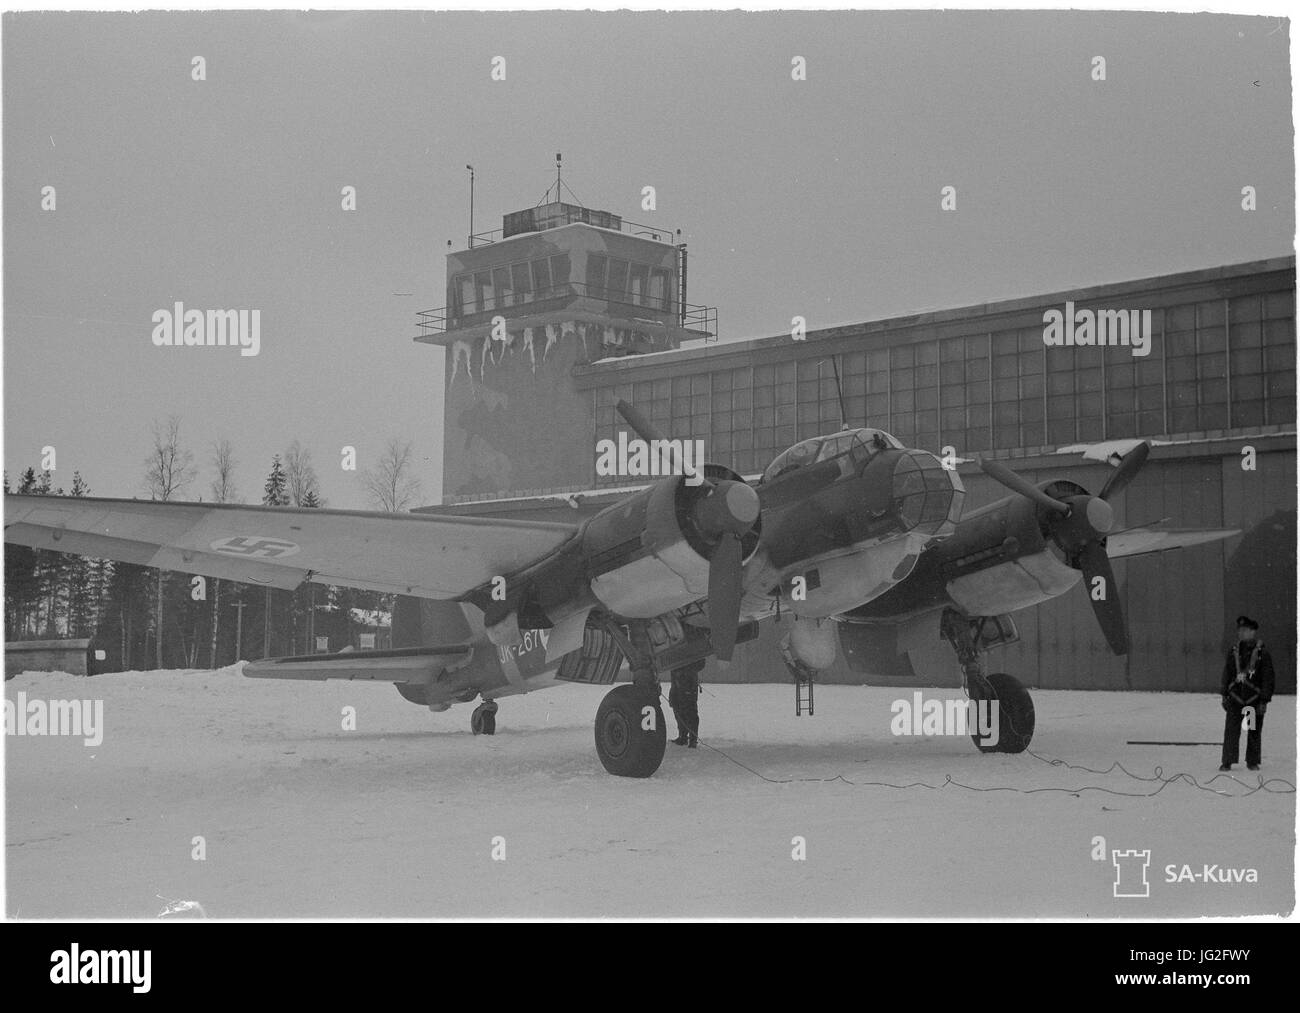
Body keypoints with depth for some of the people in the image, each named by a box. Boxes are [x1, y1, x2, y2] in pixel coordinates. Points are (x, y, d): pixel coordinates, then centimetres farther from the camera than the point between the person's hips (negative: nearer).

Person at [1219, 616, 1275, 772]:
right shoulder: (1234, 651, 6)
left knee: (1254, 732, 8)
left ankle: (1252, 762, 20)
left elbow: (1268, 678, -5)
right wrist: (1224, 695, 7)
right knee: (1231, 731, -5)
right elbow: (1227, 674, 12)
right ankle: (1227, 762, -3)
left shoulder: (1262, 652, -6)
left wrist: (1264, 701, -9)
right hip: (1236, 698, 2)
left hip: (1255, 699, -2)